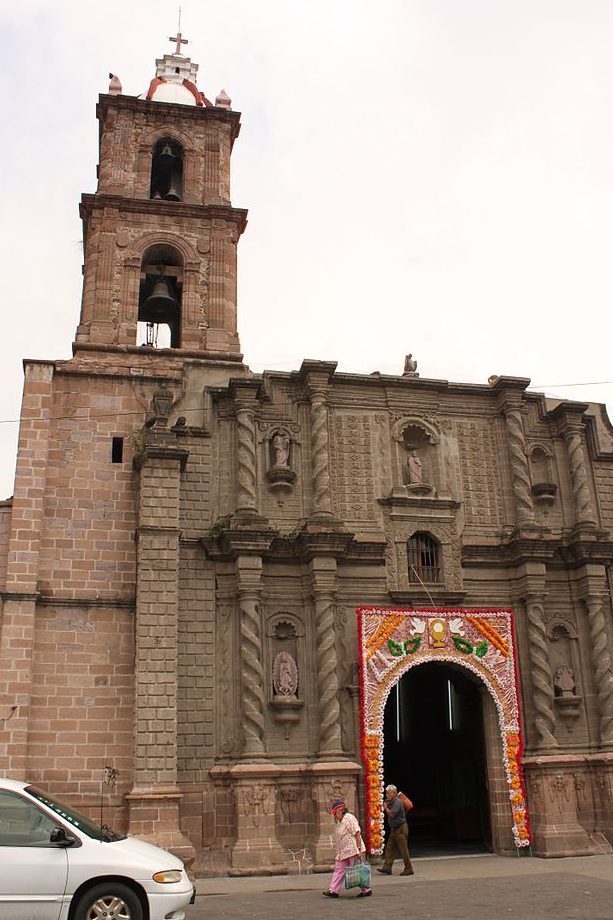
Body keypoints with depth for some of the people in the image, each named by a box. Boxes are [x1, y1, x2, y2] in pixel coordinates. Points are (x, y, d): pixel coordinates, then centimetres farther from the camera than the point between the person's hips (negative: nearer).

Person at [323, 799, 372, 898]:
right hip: (342, 852, 9)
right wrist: (338, 852, 18)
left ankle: (366, 890, 10)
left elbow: (357, 833, -17)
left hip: (352, 850, -9)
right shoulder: (339, 822, 15)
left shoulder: (349, 818, -13)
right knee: (338, 869, 4)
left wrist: (359, 849, -21)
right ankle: (333, 890, 6)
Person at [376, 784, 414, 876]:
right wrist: (386, 805, 6)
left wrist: (386, 807, -8)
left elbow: (391, 814, -23)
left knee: (403, 850, -3)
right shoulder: (391, 802, 14)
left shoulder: (397, 802, -17)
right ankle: (387, 868, 8)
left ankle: (409, 869, 4)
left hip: (401, 828, -10)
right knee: (389, 848, 7)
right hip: (394, 829, 10)